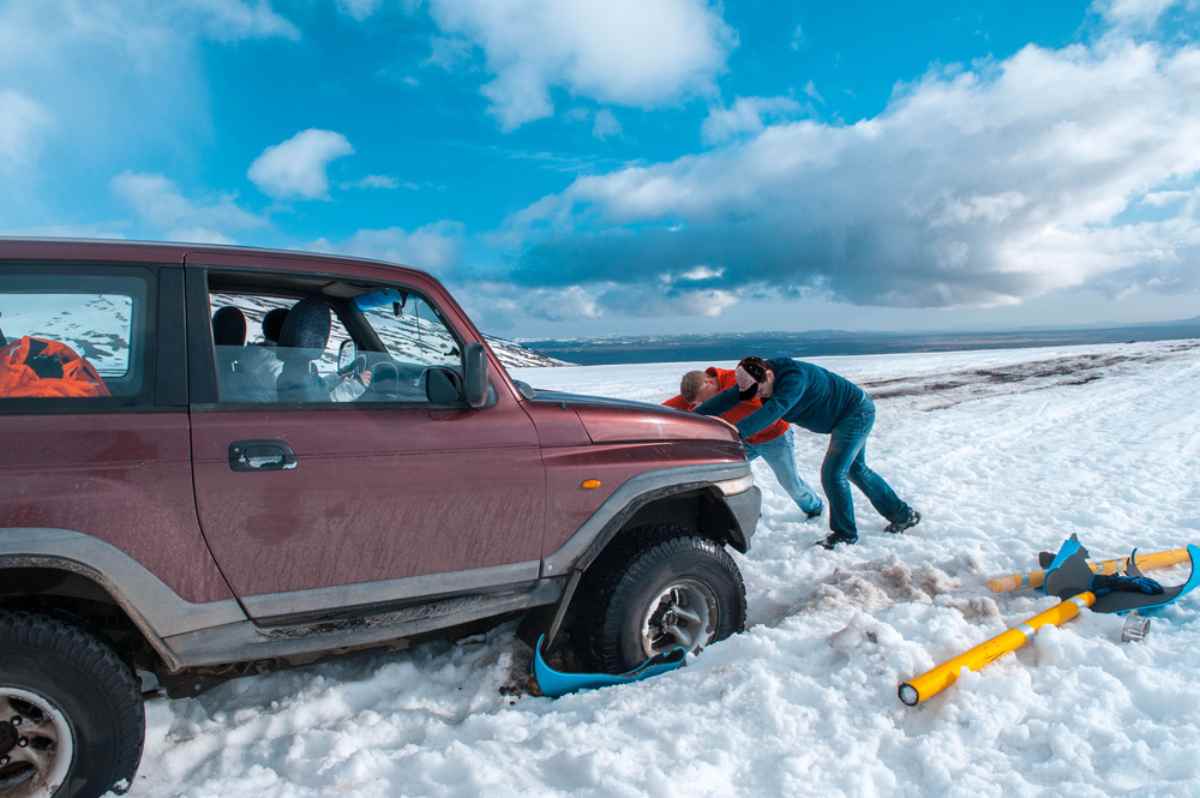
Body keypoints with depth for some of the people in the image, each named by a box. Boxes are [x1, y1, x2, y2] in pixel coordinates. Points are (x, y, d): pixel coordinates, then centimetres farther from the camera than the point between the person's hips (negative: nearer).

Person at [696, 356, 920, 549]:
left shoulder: (794, 377, -38)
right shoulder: (757, 381, -13)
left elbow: (773, 410, -52)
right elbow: (727, 398, -20)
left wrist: (736, 431, -64)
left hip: (857, 411, -10)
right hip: (850, 414, 10)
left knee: (833, 473, -14)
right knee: (856, 470, 22)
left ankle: (845, 534, 4)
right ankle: (903, 514, 37)